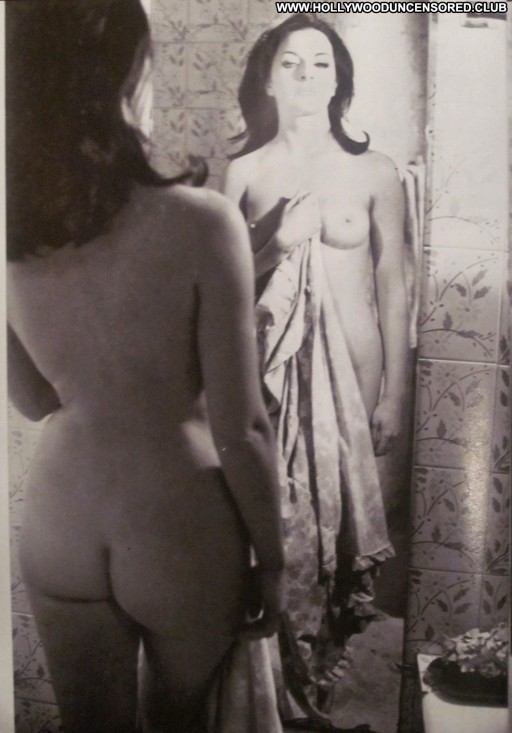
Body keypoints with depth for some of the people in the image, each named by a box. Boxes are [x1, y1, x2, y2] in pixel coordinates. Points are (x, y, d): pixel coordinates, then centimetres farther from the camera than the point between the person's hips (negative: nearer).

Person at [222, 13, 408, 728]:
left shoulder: (374, 171, 1)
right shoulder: (244, 172, 2)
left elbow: (393, 288, 1)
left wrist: (394, 394, 0)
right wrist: (274, 244, -9)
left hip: (353, 364, 0)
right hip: (272, 364, 0)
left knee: (345, 517, 6)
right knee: (276, 519, 3)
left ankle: (326, 675, 27)